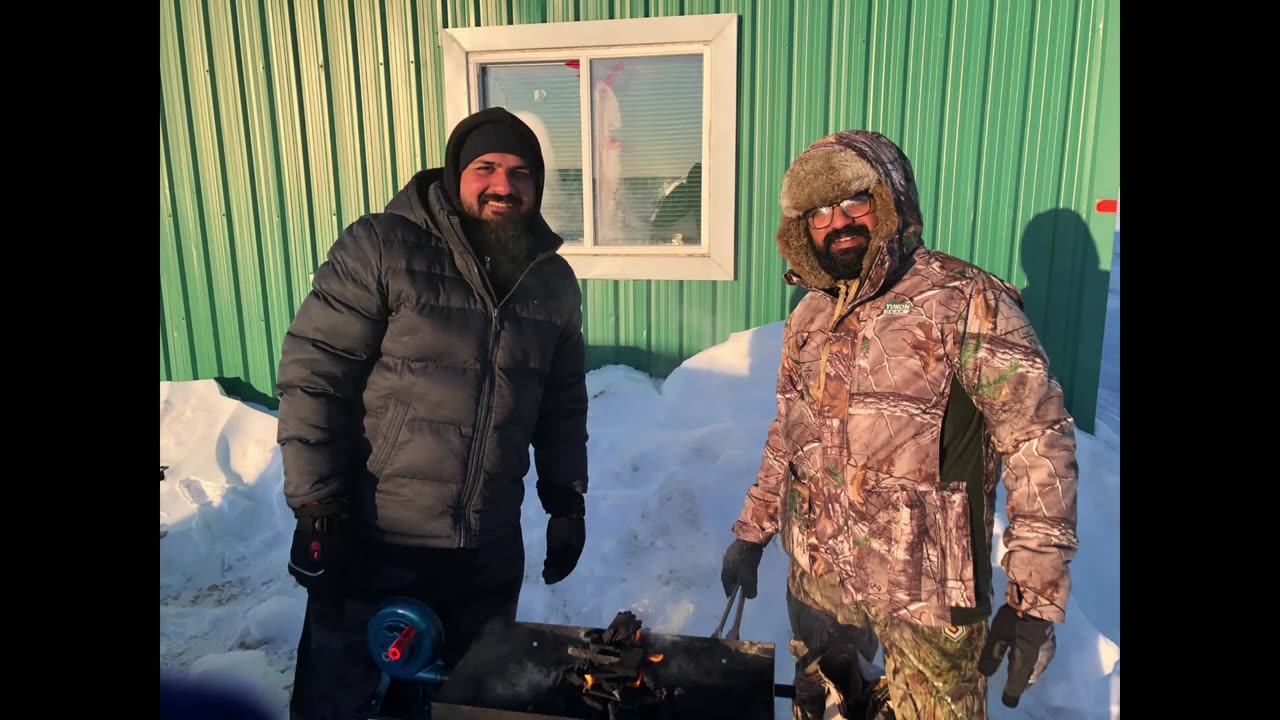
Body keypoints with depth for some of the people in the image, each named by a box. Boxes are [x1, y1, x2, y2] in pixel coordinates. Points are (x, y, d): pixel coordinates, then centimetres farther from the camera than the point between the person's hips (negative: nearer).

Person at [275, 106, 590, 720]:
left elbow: (563, 405, 13)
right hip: (373, 543, -4)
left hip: (490, 553, 4)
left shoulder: (554, 281, 5)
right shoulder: (381, 247, -11)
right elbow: (312, 375, -11)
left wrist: (566, 502, 10)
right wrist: (317, 506, -14)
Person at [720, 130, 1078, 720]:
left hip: (927, 589, -5)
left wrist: (1036, 598, -16)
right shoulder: (809, 318, 5)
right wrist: (752, 533, 16)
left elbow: (1040, 444, -15)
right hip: (818, 575, 6)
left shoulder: (965, 304, -14)